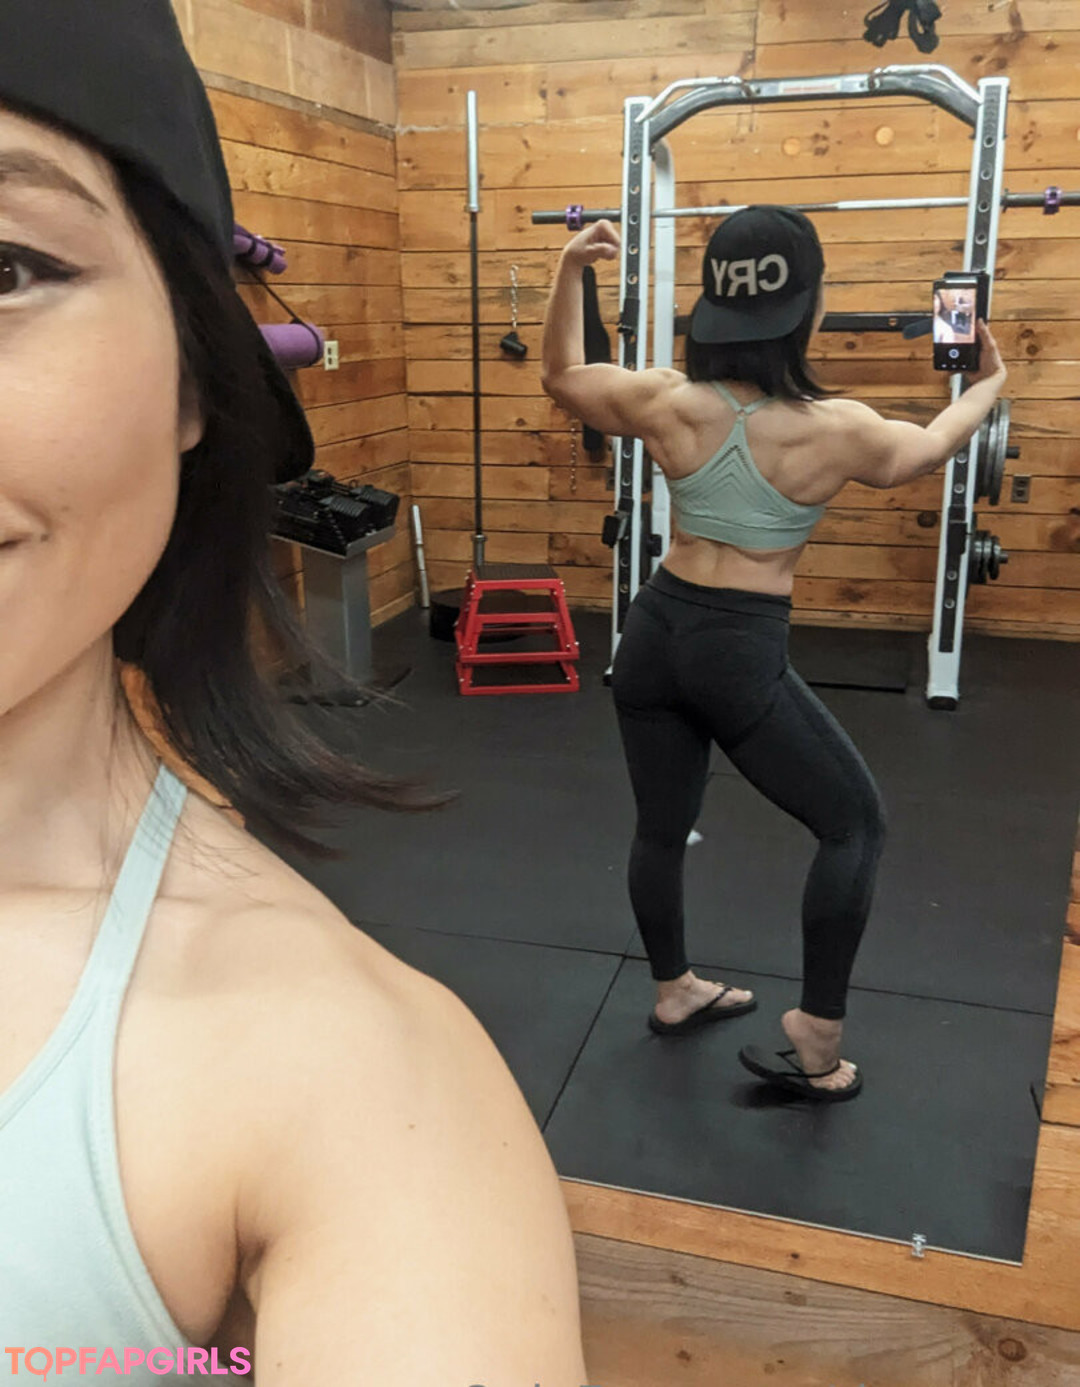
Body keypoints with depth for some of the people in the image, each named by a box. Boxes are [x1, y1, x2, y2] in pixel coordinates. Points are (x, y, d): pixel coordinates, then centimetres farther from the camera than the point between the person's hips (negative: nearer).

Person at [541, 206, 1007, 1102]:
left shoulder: (668, 404, -6)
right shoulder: (836, 430, -13)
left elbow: (560, 377, 12)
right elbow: (931, 448, 10)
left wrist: (570, 271, 13)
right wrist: (989, 382, 28)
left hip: (657, 632, 5)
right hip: (742, 652, -5)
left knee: (662, 826, 21)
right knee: (856, 826, 12)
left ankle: (674, 992, 42)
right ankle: (816, 1046, 13)